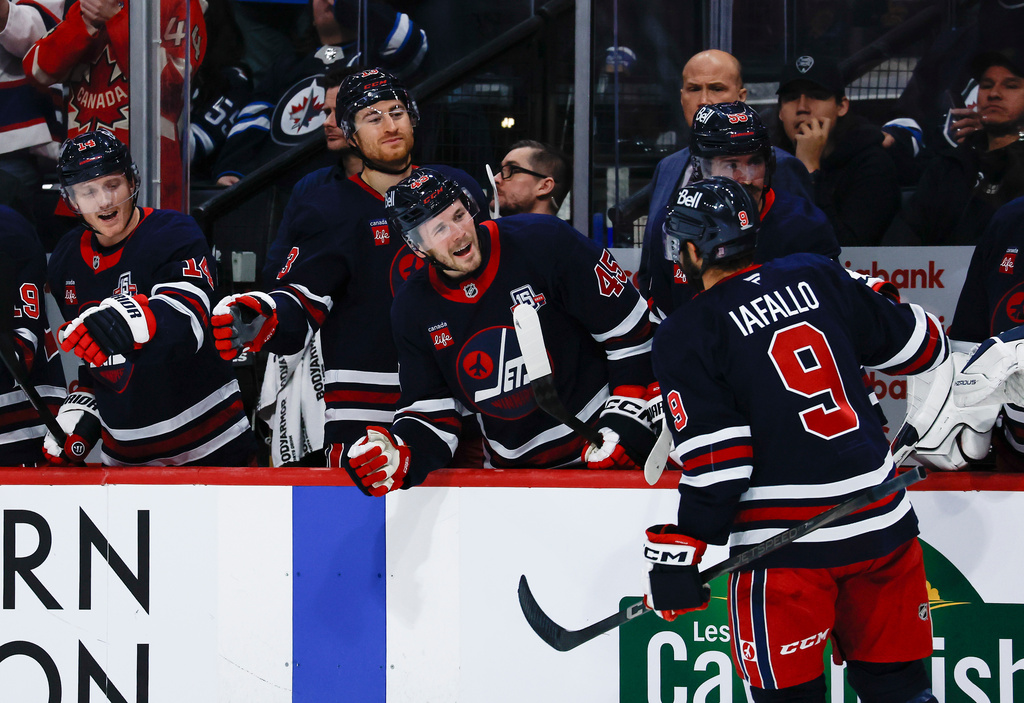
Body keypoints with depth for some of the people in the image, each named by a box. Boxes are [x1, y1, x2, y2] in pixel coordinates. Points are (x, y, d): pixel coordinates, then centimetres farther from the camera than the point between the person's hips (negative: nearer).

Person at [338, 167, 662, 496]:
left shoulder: (544, 242, -15)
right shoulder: (413, 309, 0)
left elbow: (630, 334, -9)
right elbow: (432, 411, 3)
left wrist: (624, 425, -13)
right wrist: (400, 455, -19)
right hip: (509, 467, 4)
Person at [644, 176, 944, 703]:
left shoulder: (685, 337, -7)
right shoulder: (818, 277, 7)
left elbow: (716, 461, -12)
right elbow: (921, 347, 15)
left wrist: (675, 555, -7)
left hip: (787, 544, -5)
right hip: (883, 522, 5)